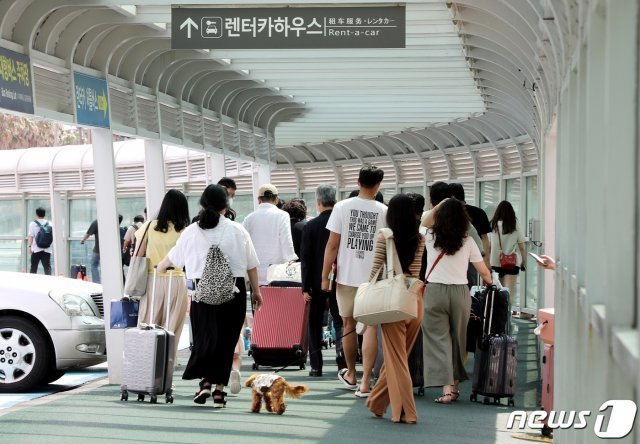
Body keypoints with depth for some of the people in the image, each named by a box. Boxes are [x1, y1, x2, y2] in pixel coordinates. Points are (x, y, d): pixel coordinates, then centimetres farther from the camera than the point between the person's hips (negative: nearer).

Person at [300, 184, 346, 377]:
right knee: (340, 321, 6)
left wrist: (306, 287, -2)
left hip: (318, 281, -1)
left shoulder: (310, 226, -7)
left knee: (315, 323, 9)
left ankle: (316, 366, 8)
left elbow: (306, 259, -6)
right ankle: (342, 360, -12)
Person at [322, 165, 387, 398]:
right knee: (370, 327, 0)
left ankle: (351, 375, 32)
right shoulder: (384, 211, -5)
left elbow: (332, 245, -4)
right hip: (374, 277, -1)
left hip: (347, 276, 1)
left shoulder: (342, 207, -3)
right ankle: (365, 382, -6)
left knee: (348, 325, 16)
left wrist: (325, 276, 3)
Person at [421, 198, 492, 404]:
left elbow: (425, 222, 26)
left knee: (438, 339, -1)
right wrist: (490, 282, 27)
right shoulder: (468, 242, 0)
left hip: (434, 292, -1)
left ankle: (446, 388, -12)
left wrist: (440, 205, 27)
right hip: (460, 292, 1)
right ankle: (454, 385, 23)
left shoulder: (431, 237, 0)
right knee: (457, 339, 15)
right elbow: (484, 272, 6)